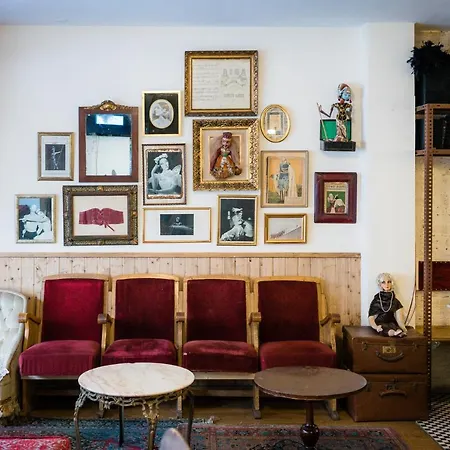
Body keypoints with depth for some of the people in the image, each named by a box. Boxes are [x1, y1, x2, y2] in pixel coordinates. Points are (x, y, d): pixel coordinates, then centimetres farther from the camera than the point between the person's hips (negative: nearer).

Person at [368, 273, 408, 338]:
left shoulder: (395, 301, 14)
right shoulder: (375, 301, 9)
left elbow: (399, 319, 3)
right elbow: (371, 319, 2)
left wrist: (403, 328, -20)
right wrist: (376, 327, -22)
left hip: (392, 325, 2)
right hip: (380, 325, -2)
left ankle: (399, 332, -64)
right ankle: (395, 333, -66)